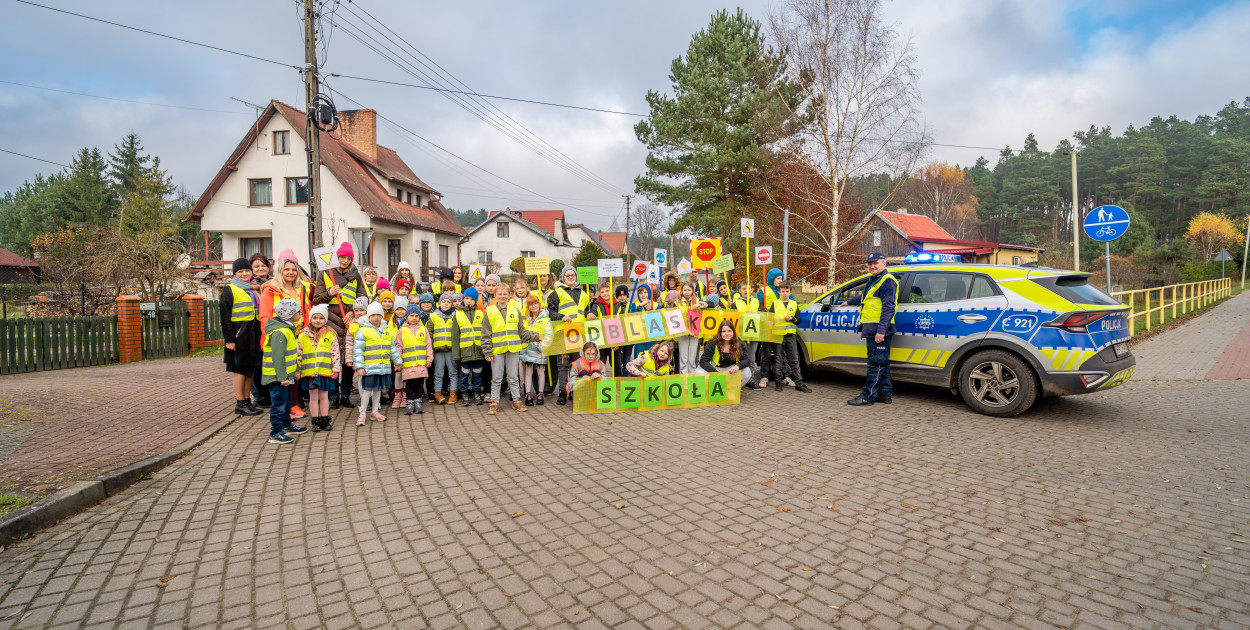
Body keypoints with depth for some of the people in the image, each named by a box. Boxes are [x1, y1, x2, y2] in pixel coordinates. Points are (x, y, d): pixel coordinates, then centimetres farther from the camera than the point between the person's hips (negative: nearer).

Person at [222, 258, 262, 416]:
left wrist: (261, 334, 16)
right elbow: (225, 317, -9)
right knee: (239, 369, -2)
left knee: (251, 368, 9)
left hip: (254, 334, 6)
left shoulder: (254, 289, 17)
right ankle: (239, 404, 4)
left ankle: (247, 401, 17)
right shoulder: (229, 290, -4)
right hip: (239, 334, -6)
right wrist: (229, 339, -15)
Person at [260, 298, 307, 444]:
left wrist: (296, 369, 22)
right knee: (279, 403, -6)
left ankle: (287, 426, 34)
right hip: (277, 377, -11)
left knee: (286, 401, 21)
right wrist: (282, 377, -25)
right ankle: (275, 434, 0)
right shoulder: (279, 333, -22)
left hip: (285, 375, 11)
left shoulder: (288, 329, 12)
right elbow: (278, 357, -25)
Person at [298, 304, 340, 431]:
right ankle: (316, 422, 17)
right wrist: (297, 370, 3)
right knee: (313, 397, 8)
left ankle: (325, 420, 18)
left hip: (326, 371, 0)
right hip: (309, 372, 0)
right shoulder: (303, 335, 3)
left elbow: (335, 353, 3)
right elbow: (299, 353, 6)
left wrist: (335, 369, -1)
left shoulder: (331, 335, 2)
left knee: (324, 396, 9)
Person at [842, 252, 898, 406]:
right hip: (871, 329, 10)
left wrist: (881, 330, -24)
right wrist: (849, 302, 57)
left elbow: (888, 307, -18)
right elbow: (864, 297, 43)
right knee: (881, 363, 12)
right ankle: (885, 394, 19)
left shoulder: (887, 281, -9)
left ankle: (868, 395, -3)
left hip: (879, 330, -10)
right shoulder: (873, 280, 22)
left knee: (876, 363, -5)